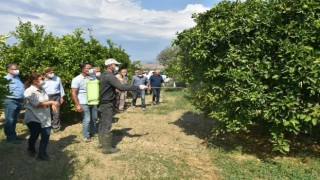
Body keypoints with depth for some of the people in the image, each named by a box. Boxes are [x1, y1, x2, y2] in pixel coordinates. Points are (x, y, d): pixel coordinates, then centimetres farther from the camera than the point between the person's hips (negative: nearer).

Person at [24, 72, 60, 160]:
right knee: (34, 136, 10)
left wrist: (52, 104, -3)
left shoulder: (42, 89, 7)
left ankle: (42, 153, 16)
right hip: (33, 118, -6)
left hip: (44, 117, 6)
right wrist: (51, 102, -24)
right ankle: (31, 150, 39)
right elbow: (37, 104, -25)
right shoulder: (29, 91, -17)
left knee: (46, 135, 1)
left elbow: (46, 100, 18)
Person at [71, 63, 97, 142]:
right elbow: (74, 93, -12)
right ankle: (86, 136, 18)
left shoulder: (92, 76, 4)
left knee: (94, 118, 12)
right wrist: (77, 105, -17)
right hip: (84, 103, -5)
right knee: (87, 120, 0)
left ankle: (93, 133, 32)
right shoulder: (77, 79, -10)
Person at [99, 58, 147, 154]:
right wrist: (138, 87, -27)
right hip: (107, 104, -10)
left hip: (102, 103, 10)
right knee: (107, 125, -3)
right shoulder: (109, 76, -20)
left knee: (102, 124, 18)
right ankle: (107, 148, 4)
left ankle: (102, 142, 30)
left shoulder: (104, 75, 11)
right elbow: (121, 87, -29)